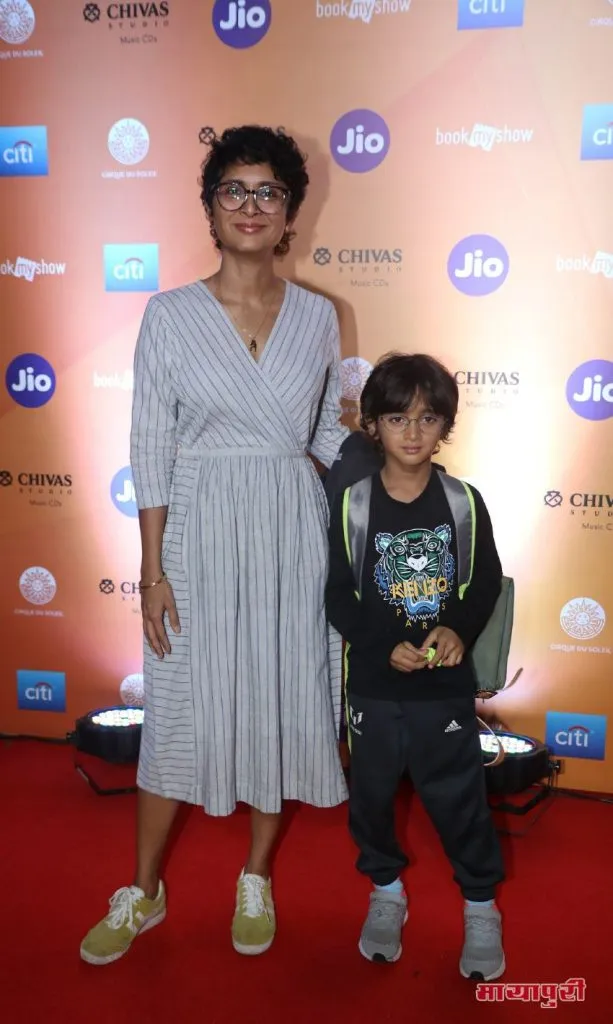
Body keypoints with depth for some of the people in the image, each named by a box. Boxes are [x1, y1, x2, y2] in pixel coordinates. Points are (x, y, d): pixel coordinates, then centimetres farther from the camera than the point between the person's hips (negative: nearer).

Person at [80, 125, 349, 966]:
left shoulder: (317, 316, 4)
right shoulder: (170, 315, -3)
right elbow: (151, 448, -4)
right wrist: (153, 570, -6)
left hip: (291, 529, 2)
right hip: (200, 529, -2)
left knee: (282, 701, 9)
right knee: (181, 708, 7)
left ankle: (257, 879, 33)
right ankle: (144, 892, 28)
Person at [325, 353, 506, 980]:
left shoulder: (463, 502, -5)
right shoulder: (351, 504, -7)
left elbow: (486, 582, 2)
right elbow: (338, 597, -5)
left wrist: (460, 630, -16)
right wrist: (386, 646, -18)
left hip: (447, 686, 0)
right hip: (374, 685, 1)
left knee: (459, 798, 9)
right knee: (372, 793, 16)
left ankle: (481, 903, 33)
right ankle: (386, 889, 41)